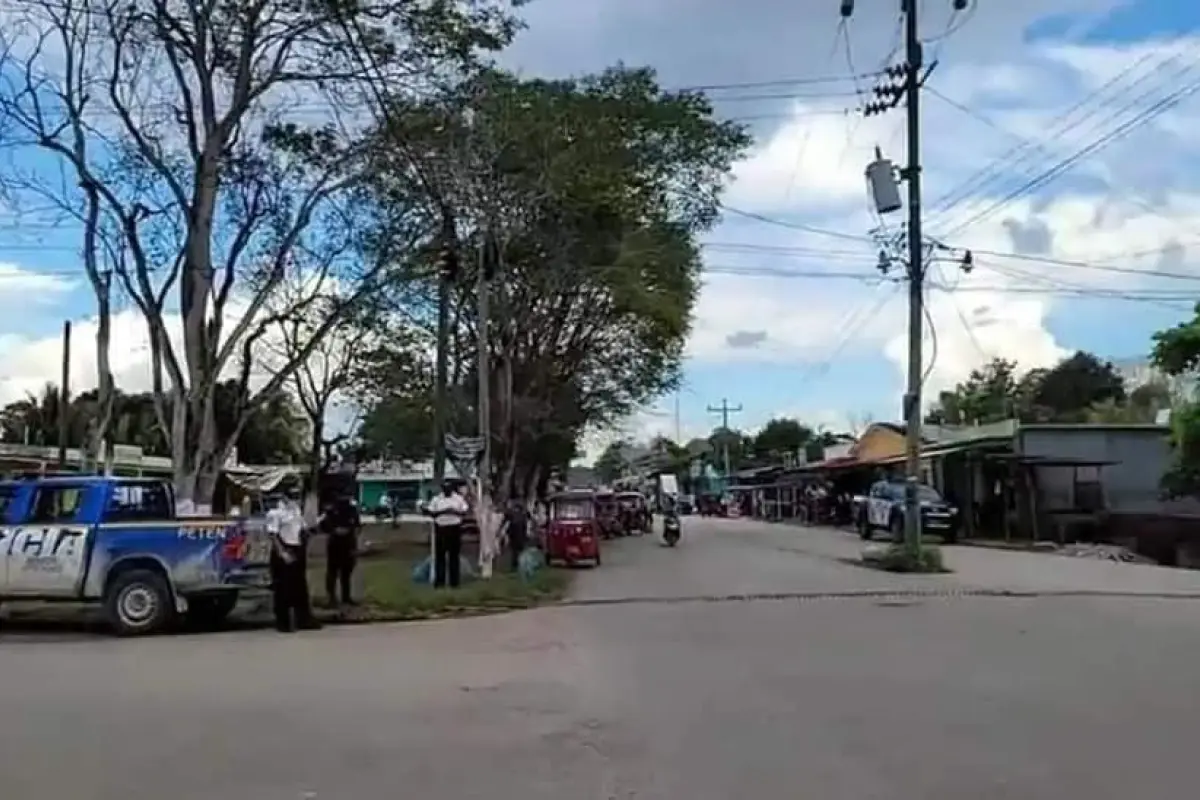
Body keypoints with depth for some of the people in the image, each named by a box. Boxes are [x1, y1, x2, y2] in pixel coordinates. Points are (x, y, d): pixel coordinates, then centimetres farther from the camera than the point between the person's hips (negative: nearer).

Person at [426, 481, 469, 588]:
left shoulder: (458, 498, 6)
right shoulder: (436, 499, 6)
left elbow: (466, 511, 2)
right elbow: (430, 512, 0)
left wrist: (455, 512, -15)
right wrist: (442, 512, -15)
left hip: (455, 528, 0)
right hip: (440, 529, 0)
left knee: (454, 555, 1)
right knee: (440, 555, -2)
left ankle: (454, 581, 5)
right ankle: (439, 580, 2)